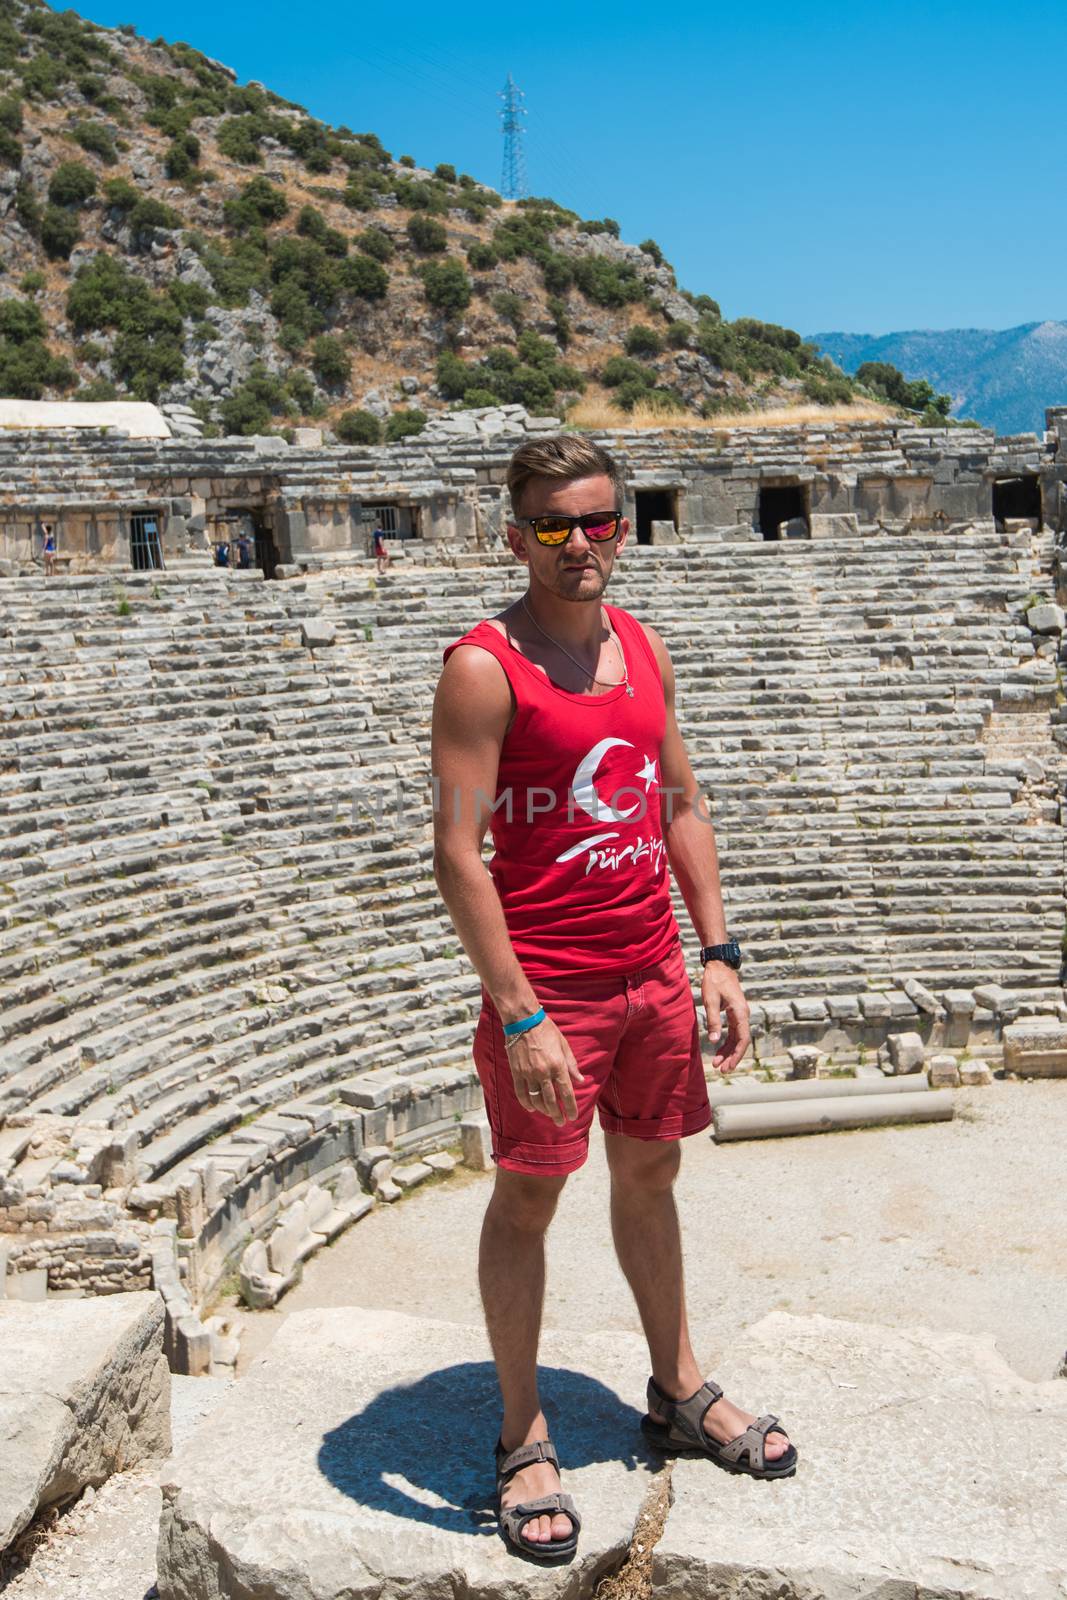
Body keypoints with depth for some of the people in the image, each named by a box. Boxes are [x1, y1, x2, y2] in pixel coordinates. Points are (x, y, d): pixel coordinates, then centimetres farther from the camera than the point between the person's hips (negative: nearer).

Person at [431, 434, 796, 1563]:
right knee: (526, 1202, 6)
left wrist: (716, 953, 8)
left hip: (655, 976, 6)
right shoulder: (483, 668, -13)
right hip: (546, 988, -6)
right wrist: (519, 1017, -21)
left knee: (650, 1177, 18)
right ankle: (523, 1440, 22)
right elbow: (457, 853, -17)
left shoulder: (643, 647, 8)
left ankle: (680, 1398, 36)